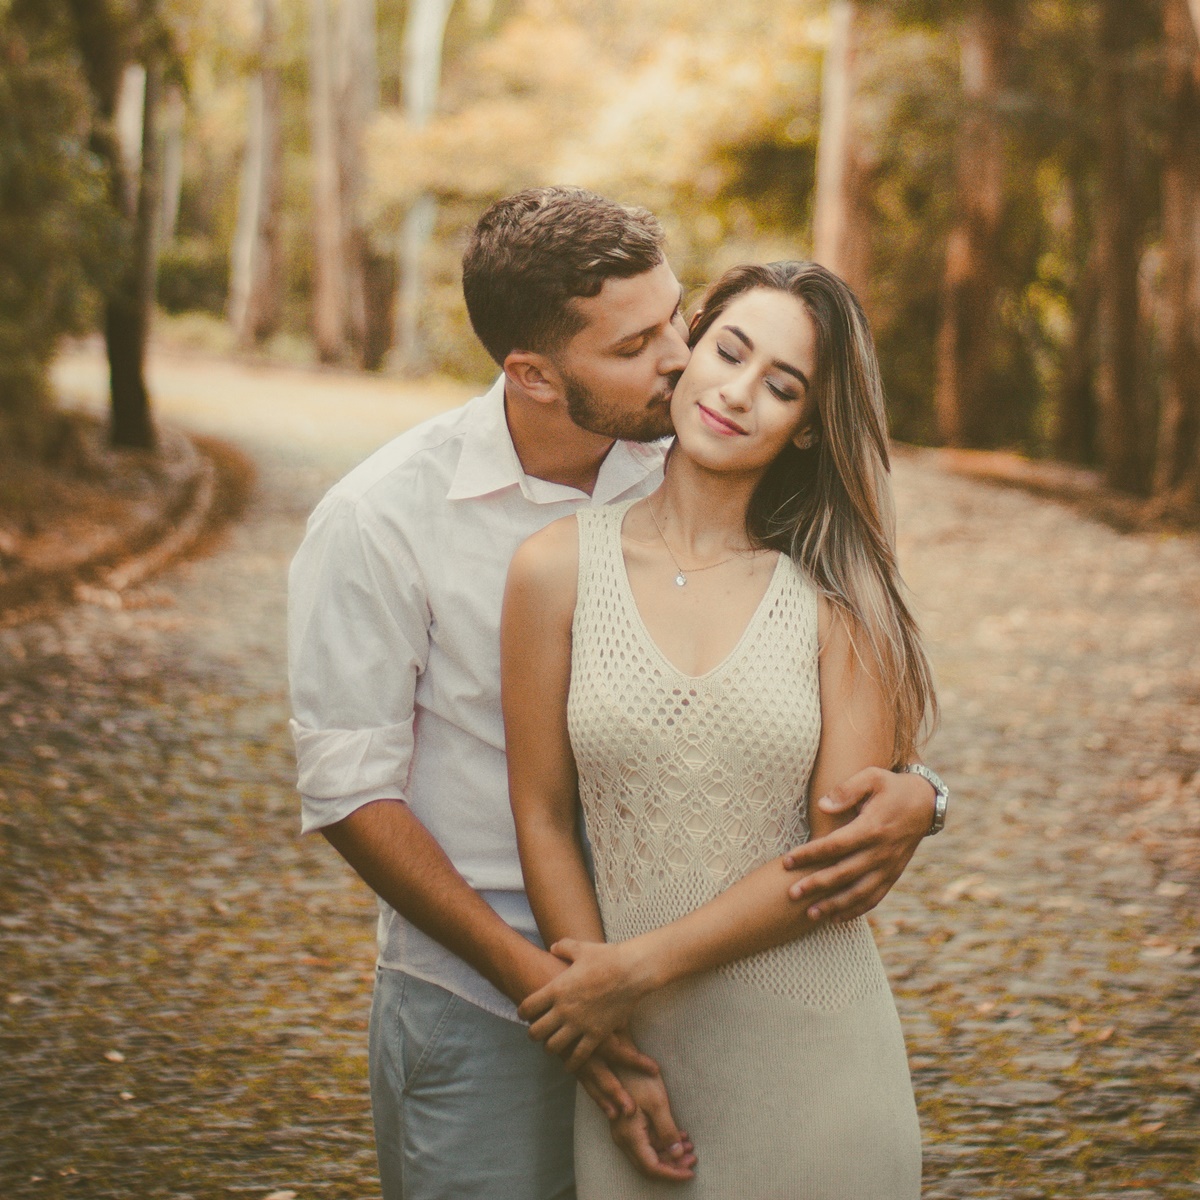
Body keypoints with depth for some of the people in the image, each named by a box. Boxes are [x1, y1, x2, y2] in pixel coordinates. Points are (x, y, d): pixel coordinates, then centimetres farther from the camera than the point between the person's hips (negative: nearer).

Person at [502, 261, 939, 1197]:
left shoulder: (837, 598, -4)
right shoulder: (559, 568, -3)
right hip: (643, 1049, 0)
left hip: (813, 1045, 0)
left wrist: (638, 966, -12)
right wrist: (611, 1049, -4)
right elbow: (545, 823, -1)